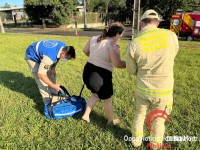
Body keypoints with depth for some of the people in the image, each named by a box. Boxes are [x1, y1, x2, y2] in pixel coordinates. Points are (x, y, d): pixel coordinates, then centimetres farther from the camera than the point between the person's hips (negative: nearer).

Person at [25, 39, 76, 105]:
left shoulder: (64, 47, -20)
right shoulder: (50, 57, -44)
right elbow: (40, 74, -38)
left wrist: (53, 68, -6)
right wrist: (53, 86, -33)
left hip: (40, 52, 8)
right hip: (32, 56, -8)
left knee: (51, 75, 9)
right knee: (42, 82, -12)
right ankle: (48, 103, 0)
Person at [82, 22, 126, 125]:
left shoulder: (94, 38, 5)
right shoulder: (113, 45, -19)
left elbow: (85, 50, 17)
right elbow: (117, 64, -26)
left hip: (88, 71, 8)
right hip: (101, 75, -7)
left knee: (96, 94, 31)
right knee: (107, 99, 16)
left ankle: (86, 115, 34)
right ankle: (111, 121, 38)